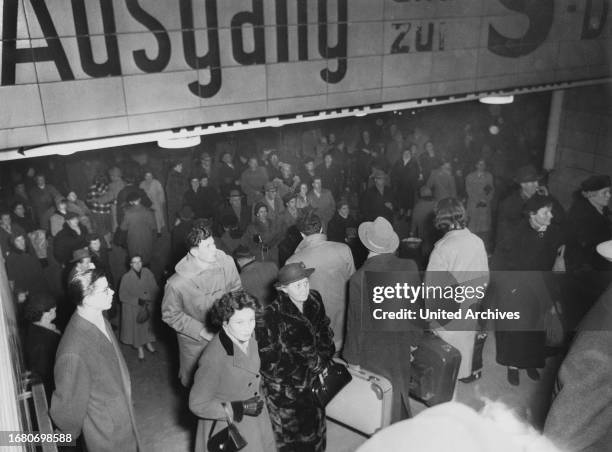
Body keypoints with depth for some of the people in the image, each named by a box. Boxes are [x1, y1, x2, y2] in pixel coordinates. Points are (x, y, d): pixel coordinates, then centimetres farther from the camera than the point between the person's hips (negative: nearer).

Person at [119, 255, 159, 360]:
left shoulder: (147, 272, -8)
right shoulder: (126, 277, -14)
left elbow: (155, 288, -3)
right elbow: (122, 296, -12)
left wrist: (149, 295, -22)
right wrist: (137, 300, -21)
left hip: (148, 305, 2)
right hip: (132, 308, -2)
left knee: (148, 324, 15)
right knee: (136, 326, 8)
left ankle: (148, 343, 39)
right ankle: (140, 348, 27)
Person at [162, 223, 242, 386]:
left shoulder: (227, 263, -17)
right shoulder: (177, 284, -27)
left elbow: (236, 289, 1)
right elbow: (170, 315, -13)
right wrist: (201, 331, -18)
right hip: (194, 341, -3)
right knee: (191, 382, 17)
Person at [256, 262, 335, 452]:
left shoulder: (314, 300, -7)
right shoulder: (271, 316, -25)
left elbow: (324, 332, 10)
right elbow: (268, 362, -21)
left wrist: (325, 356, -4)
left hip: (314, 382, 6)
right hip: (287, 392, -6)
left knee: (316, 434, 24)